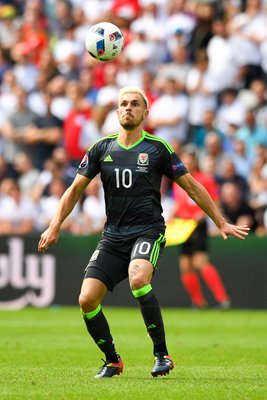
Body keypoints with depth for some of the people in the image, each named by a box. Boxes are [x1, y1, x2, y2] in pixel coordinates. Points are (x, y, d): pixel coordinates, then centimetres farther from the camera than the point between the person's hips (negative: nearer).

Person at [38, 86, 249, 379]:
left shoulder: (158, 148, 0)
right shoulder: (102, 149, 8)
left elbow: (191, 186, 7)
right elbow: (76, 188, 14)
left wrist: (221, 223, 8)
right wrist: (55, 226, 5)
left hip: (148, 231, -4)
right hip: (113, 236, 4)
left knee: (138, 279, -34)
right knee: (87, 300, -11)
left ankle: (161, 354, -21)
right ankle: (112, 361, 13)